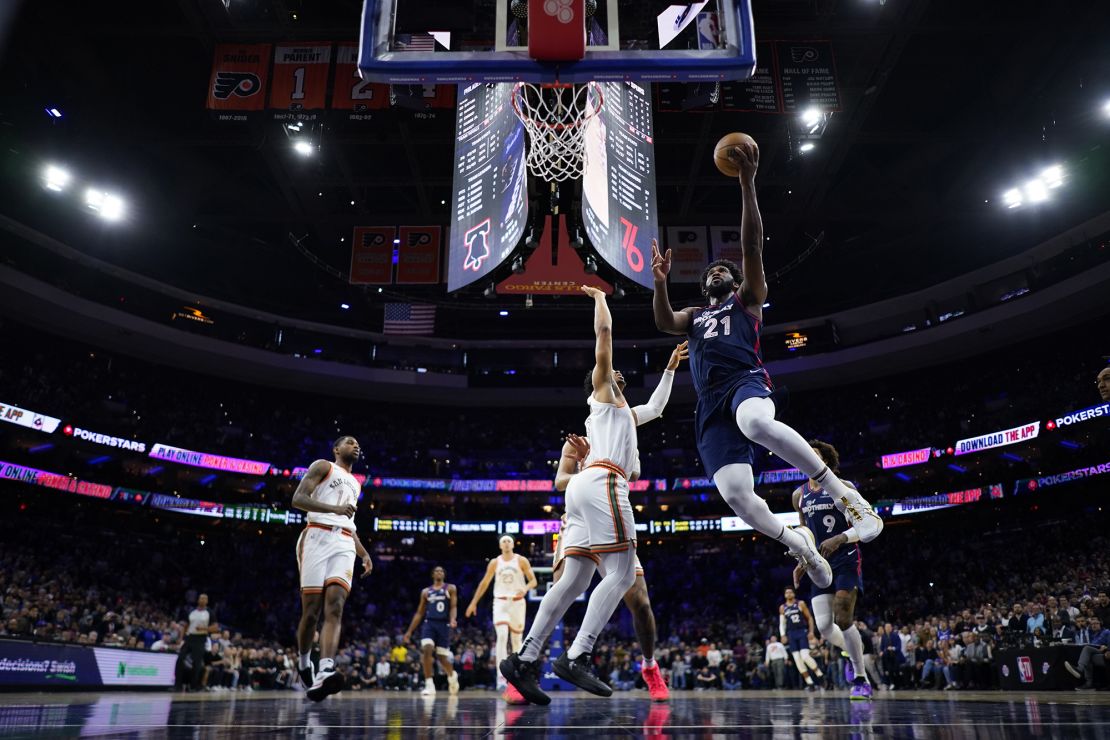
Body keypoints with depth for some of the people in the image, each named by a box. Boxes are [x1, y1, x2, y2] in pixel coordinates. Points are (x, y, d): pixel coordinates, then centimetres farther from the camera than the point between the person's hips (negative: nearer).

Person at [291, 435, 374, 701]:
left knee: (335, 606, -17)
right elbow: (298, 499, -6)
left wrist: (364, 553, 22)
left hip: (344, 543, 5)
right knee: (311, 610, -4)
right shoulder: (323, 466, 8)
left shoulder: (355, 484, 29)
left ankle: (324, 674, -31)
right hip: (318, 537, -5)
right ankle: (304, 664, 21)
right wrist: (334, 508, -19)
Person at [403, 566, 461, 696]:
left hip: (444, 624, -2)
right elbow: (419, 613, 17)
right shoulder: (425, 591, 15)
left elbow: (453, 607, -4)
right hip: (429, 623, 2)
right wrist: (409, 631, 12)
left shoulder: (450, 588, 7)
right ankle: (429, 685, -17)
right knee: (426, 650, -21)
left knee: (442, 657, 3)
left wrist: (452, 620, -26)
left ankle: (452, 675, 35)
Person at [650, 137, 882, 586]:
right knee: (736, 496, -16)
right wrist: (659, 280, -6)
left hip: (746, 381, -4)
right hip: (710, 403, 4)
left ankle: (844, 495, -29)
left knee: (758, 423, -43)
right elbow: (664, 323, 10)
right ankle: (799, 545, 11)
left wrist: (747, 185, -3)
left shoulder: (747, 298, 22)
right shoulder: (695, 317, 34)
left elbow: (752, 247, 7)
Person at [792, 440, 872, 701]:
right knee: (824, 627, -6)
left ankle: (861, 680, 3)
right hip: (821, 564, 5)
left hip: (846, 561, -5)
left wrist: (840, 538, -23)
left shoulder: (843, 488, -5)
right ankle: (853, 653, 27)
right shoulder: (799, 495, 10)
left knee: (843, 620, -14)